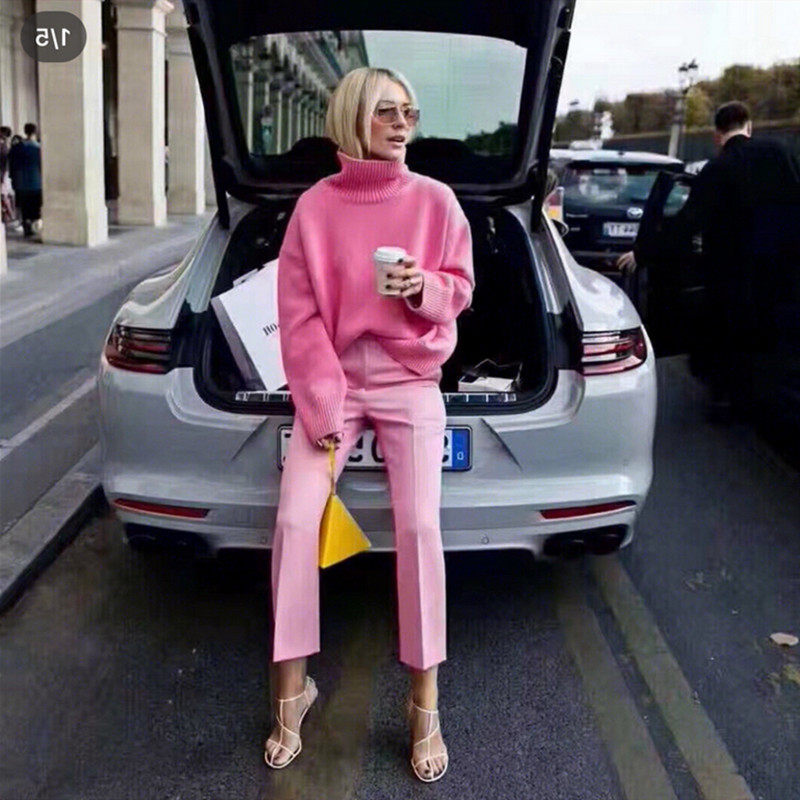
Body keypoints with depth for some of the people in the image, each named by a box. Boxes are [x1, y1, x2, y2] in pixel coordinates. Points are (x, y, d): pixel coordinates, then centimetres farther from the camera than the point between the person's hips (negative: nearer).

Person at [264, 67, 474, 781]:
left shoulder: (434, 199, 2)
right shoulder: (315, 206, 0)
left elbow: (460, 287, 9)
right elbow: (300, 317, -3)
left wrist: (425, 288, -15)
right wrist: (320, 410, -12)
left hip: (410, 379, 0)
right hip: (332, 380, 1)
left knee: (419, 528, -16)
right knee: (294, 522, -14)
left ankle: (425, 705, 0)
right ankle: (293, 689, 7)